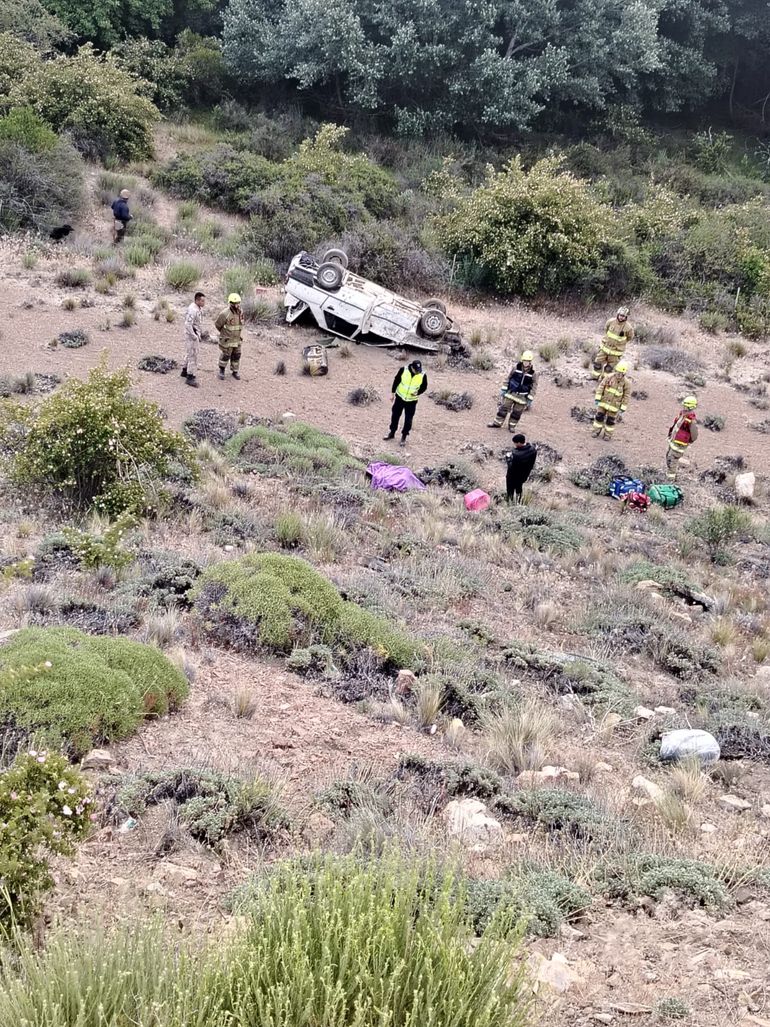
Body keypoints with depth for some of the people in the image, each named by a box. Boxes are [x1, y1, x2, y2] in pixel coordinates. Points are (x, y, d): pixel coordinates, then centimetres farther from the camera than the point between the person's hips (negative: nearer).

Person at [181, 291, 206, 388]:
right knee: (193, 355, -8)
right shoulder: (192, 310, -25)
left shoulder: (199, 308, 7)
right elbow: (188, 324, -28)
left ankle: (185, 371, 37)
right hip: (192, 334, -10)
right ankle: (190, 377, -6)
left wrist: (199, 334, 17)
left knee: (190, 353, 22)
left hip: (196, 334, 10)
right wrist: (194, 336, -23)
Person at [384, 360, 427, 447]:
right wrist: (393, 393, 1)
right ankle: (392, 432, 33)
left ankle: (404, 437, 17)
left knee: (408, 419, 1)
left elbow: (424, 387, -2)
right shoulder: (403, 370, -19)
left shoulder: (423, 375, -19)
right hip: (400, 397, 1)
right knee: (395, 415, 14)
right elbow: (396, 381, -5)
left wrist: (418, 392, -21)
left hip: (412, 401, -1)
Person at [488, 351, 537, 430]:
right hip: (511, 393, 1)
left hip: (522, 396, -1)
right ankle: (497, 423, 13)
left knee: (517, 412, 8)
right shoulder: (516, 368, -7)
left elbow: (534, 387, -4)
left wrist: (530, 400, -6)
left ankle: (511, 426, 25)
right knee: (503, 408, 2)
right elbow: (508, 378, 4)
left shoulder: (533, 374, -10)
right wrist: (503, 389, 3)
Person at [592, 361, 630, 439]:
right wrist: (597, 398, -13)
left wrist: (623, 408, -7)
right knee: (599, 417, 7)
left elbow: (626, 396, -7)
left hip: (614, 405, -1)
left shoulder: (626, 383, -15)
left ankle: (608, 434, 26)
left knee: (610, 420, 8)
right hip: (604, 401, 1)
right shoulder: (609, 377, -13)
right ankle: (597, 431, 24)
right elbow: (601, 387, -9)